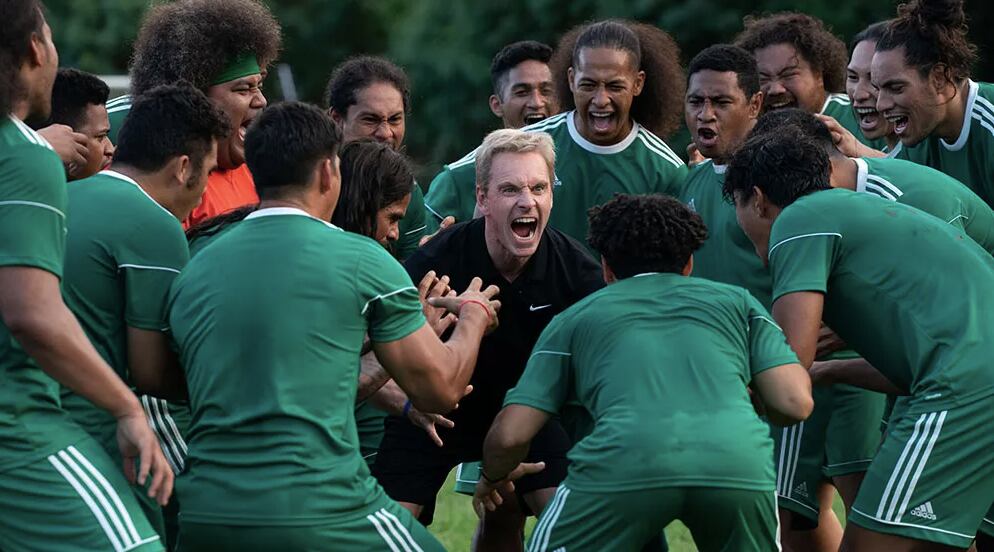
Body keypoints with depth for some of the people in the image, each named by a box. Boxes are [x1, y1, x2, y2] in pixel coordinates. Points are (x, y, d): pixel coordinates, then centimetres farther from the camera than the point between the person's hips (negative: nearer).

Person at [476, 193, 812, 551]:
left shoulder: (575, 318, 28)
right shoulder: (736, 301, 29)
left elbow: (510, 435, 22)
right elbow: (795, 404, 18)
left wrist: (493, 478, 45)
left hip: (624, 465, -1)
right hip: (737, 463, 1)